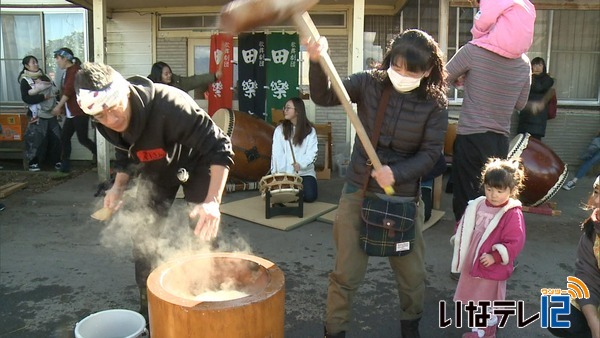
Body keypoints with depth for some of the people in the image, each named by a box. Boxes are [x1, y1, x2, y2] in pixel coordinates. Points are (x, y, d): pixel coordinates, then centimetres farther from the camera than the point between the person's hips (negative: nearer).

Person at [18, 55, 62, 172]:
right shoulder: (25, 80, -4)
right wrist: (43, 97, -20)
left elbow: (54, 91, 20)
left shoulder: (44, 77, 14)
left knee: (55, 137, 4)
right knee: (37, 138, -6)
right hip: (37, 114, -5)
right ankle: (33, 162, 7)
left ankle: (56, 160, 15)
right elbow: (26, 98, -15)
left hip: (50, 112, 6)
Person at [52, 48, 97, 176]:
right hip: (71, 113, 9)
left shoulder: (75, 70, -12)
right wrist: (62, 108, 15)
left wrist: (59, 106, -15)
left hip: (80, 112, -9)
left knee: (82, 139, -5)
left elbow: (69, 90, -18)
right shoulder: (67, 71, 16)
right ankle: (65, 169, 8)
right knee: (65, 138, 5)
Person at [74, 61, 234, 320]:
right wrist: (118, 187, -12)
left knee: (204, 233, -4)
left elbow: (219, 147, -41)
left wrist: (212, 201, -52)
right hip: (155, 170, 6)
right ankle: (148, 309, 23)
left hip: (195, 163, -5)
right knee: (143, 236, 4)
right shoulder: (105, 123, -18)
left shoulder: (170, 105, -41)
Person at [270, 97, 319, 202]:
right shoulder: (280, 129, 0)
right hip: (285, 172, 0)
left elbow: (312, 153, -9)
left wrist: (301, 164, -27)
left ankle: (300, 187, 17)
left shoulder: (309, 130, -1)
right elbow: (277, 154, -6)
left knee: (310, 196, -18)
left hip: (305, 171, 0)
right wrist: (279, 173, -17)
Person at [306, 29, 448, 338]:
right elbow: (324, 97, -15)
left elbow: (430, 153, -9)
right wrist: (317, 62, -32)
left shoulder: (435, 103, -8)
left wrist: (396, 173, -24)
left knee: (411, 271, 17)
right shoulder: (369, 83, -8)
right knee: (346, 271, 8)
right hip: (358, 190, 0)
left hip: (404, 196, 1)